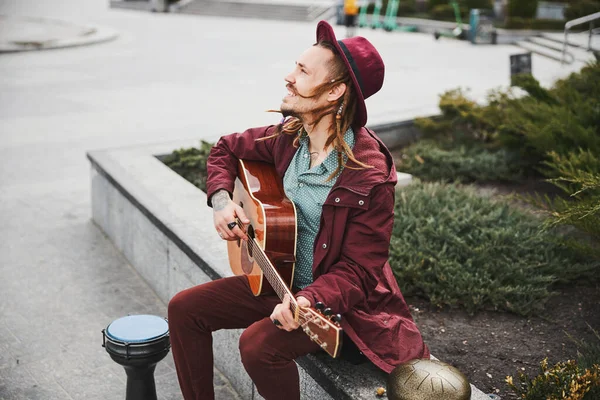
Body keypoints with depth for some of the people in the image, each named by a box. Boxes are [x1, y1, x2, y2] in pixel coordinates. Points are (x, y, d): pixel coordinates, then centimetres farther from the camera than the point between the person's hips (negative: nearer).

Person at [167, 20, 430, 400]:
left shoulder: (370, 176, -25)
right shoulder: (288, 136, -5)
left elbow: (357, 270, -20)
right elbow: (226, 149, 13)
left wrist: (309, 301, -37)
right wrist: (221, 199, -5)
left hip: (334, 298, -7)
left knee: (258, 344, -30)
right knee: (184, 308, -2)